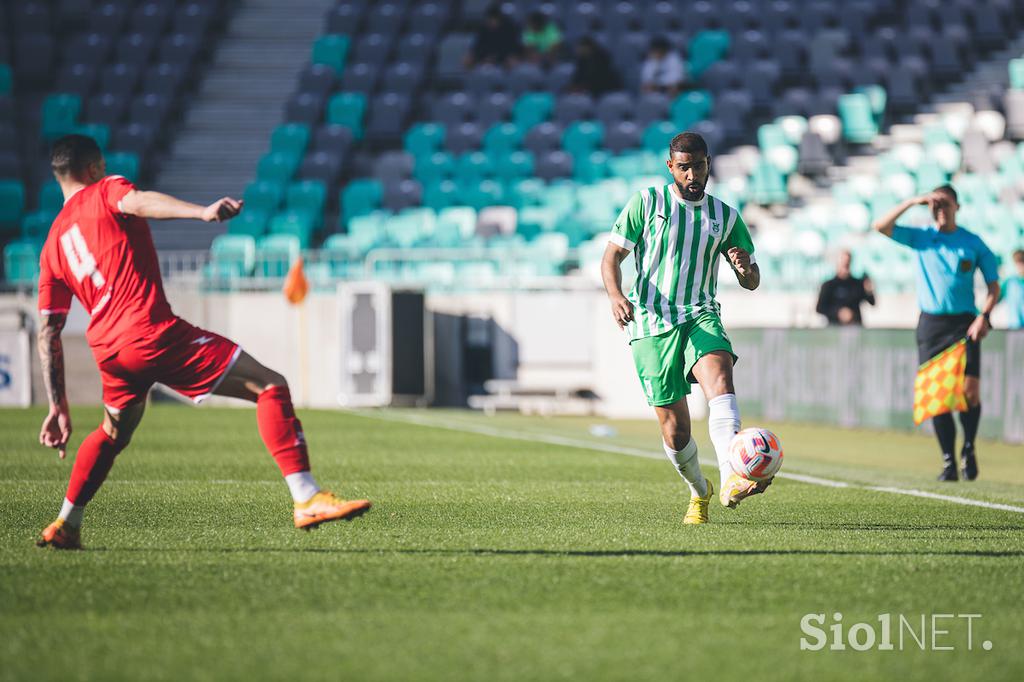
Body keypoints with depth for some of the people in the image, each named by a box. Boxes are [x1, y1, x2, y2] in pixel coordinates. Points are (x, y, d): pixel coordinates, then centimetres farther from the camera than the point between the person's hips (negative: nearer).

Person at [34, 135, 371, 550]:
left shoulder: (53, 244, 21)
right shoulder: (103, 192, 5)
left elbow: (48, 334, 18)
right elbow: (139, 203, -21)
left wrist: (58, 408, 20)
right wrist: (201, 212, -37)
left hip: (107, 350, 7)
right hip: (153, 332, -7)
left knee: (113, 433, 36)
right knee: (270, 387, -8)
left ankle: (65, 526, 39)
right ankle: (307, 499, -21)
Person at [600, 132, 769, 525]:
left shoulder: (726, 217, 12)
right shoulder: (647, 203, 6)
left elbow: (752, 283, 14)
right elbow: (612, 256, 4)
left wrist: (745, 268, -12)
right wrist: (615, 294, -17)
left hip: (701, 316, 1)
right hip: (651, 322, -1)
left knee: (719, 375, -32)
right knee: (674, 428, -4)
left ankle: (731, 482, -50)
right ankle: (698, 493, 27)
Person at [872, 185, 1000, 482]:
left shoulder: (973, 243, 4)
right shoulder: (920, 238, 8)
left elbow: (993, 286, 6)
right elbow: (881, 226, -2)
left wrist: (983, 317, -9)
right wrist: (912, 202, -7)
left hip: (964, 323, -1)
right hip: (930, 323, 1)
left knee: (970, 391, -13)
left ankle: (969, 449, 10)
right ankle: (948, 461, 3)